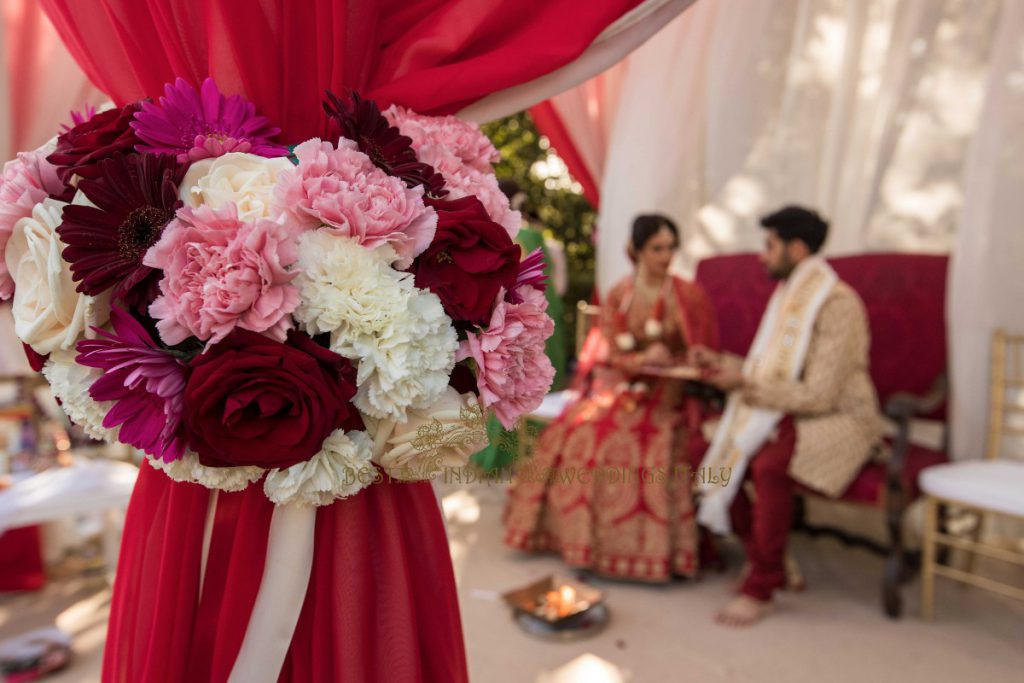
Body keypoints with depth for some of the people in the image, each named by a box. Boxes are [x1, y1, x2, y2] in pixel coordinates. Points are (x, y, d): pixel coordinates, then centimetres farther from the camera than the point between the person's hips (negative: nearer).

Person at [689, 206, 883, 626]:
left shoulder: (837, 304, -18)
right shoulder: (789, 295, 10)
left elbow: (820, 395, -23)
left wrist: (745, 385, -22)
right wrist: (722, 364, 3)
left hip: (839, 418, -8)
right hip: (789, 413, 8)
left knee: (769, 465, -35)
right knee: (717, 453, -12)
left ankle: (761, 588, -16)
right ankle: (767, 560, 6)